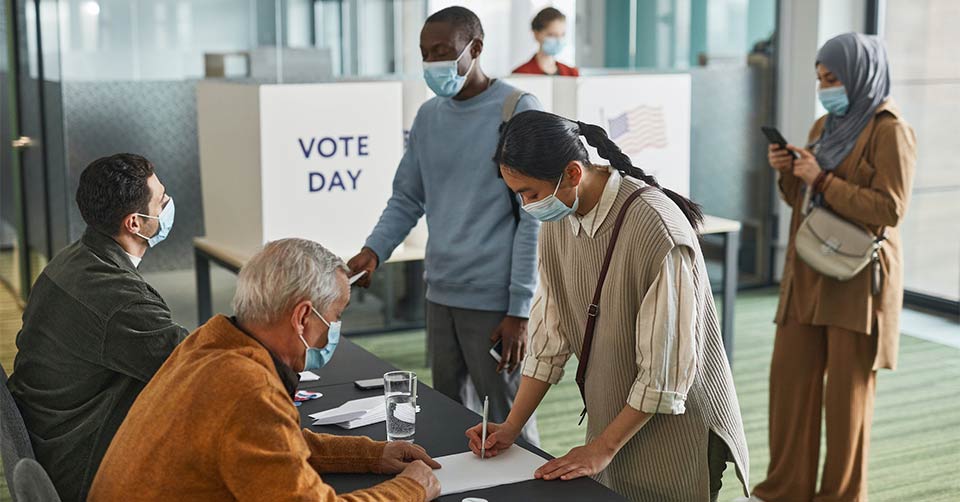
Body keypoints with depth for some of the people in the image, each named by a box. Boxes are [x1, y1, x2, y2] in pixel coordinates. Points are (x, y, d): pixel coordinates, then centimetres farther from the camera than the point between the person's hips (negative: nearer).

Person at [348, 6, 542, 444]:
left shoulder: (517, 111, -8)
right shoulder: (428, 117, 11)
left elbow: (534, 218, -10)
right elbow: (407, 199, 17)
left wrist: (519, 310, -13)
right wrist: (373, 250, -3)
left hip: (494, 301, -6)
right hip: (440, 295, 6)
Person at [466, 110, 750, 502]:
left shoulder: (658, 230, -26)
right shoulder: (557, 220, -3)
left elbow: (665, 369, -22)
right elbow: (551, 333, 3)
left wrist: (603, 448, -16)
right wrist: (511, 427, -2)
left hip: (674, 423, -6)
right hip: (612, 419, 6)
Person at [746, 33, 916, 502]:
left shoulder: (890, 131, -9)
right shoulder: (824, 126, 13)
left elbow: (889, 209, -17)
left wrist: (821, 180, -18)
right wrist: (788, 172, -1)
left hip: (857, 278, -7)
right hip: (808, 274, 7)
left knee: (847, 390, 1)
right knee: (789, 378, 7)